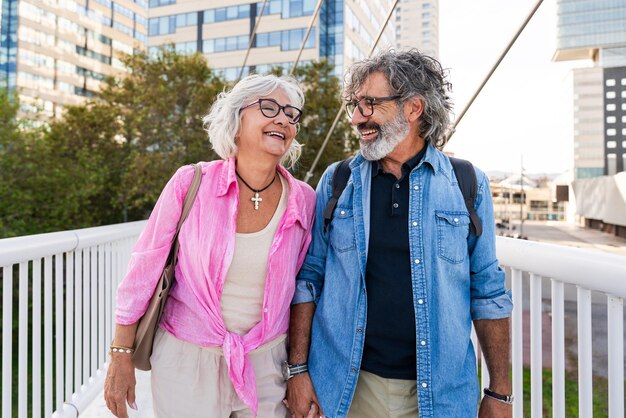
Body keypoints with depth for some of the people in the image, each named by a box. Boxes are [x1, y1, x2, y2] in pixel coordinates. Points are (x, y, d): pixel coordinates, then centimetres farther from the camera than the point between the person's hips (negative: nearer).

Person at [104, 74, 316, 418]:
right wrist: (121, 355, -1)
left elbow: (303, 287, 3)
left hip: (266, 363, 2)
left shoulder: (304, 200, -8)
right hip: (187, 360, -1)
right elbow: (144, 267, -6)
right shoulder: (192, 183, -14)